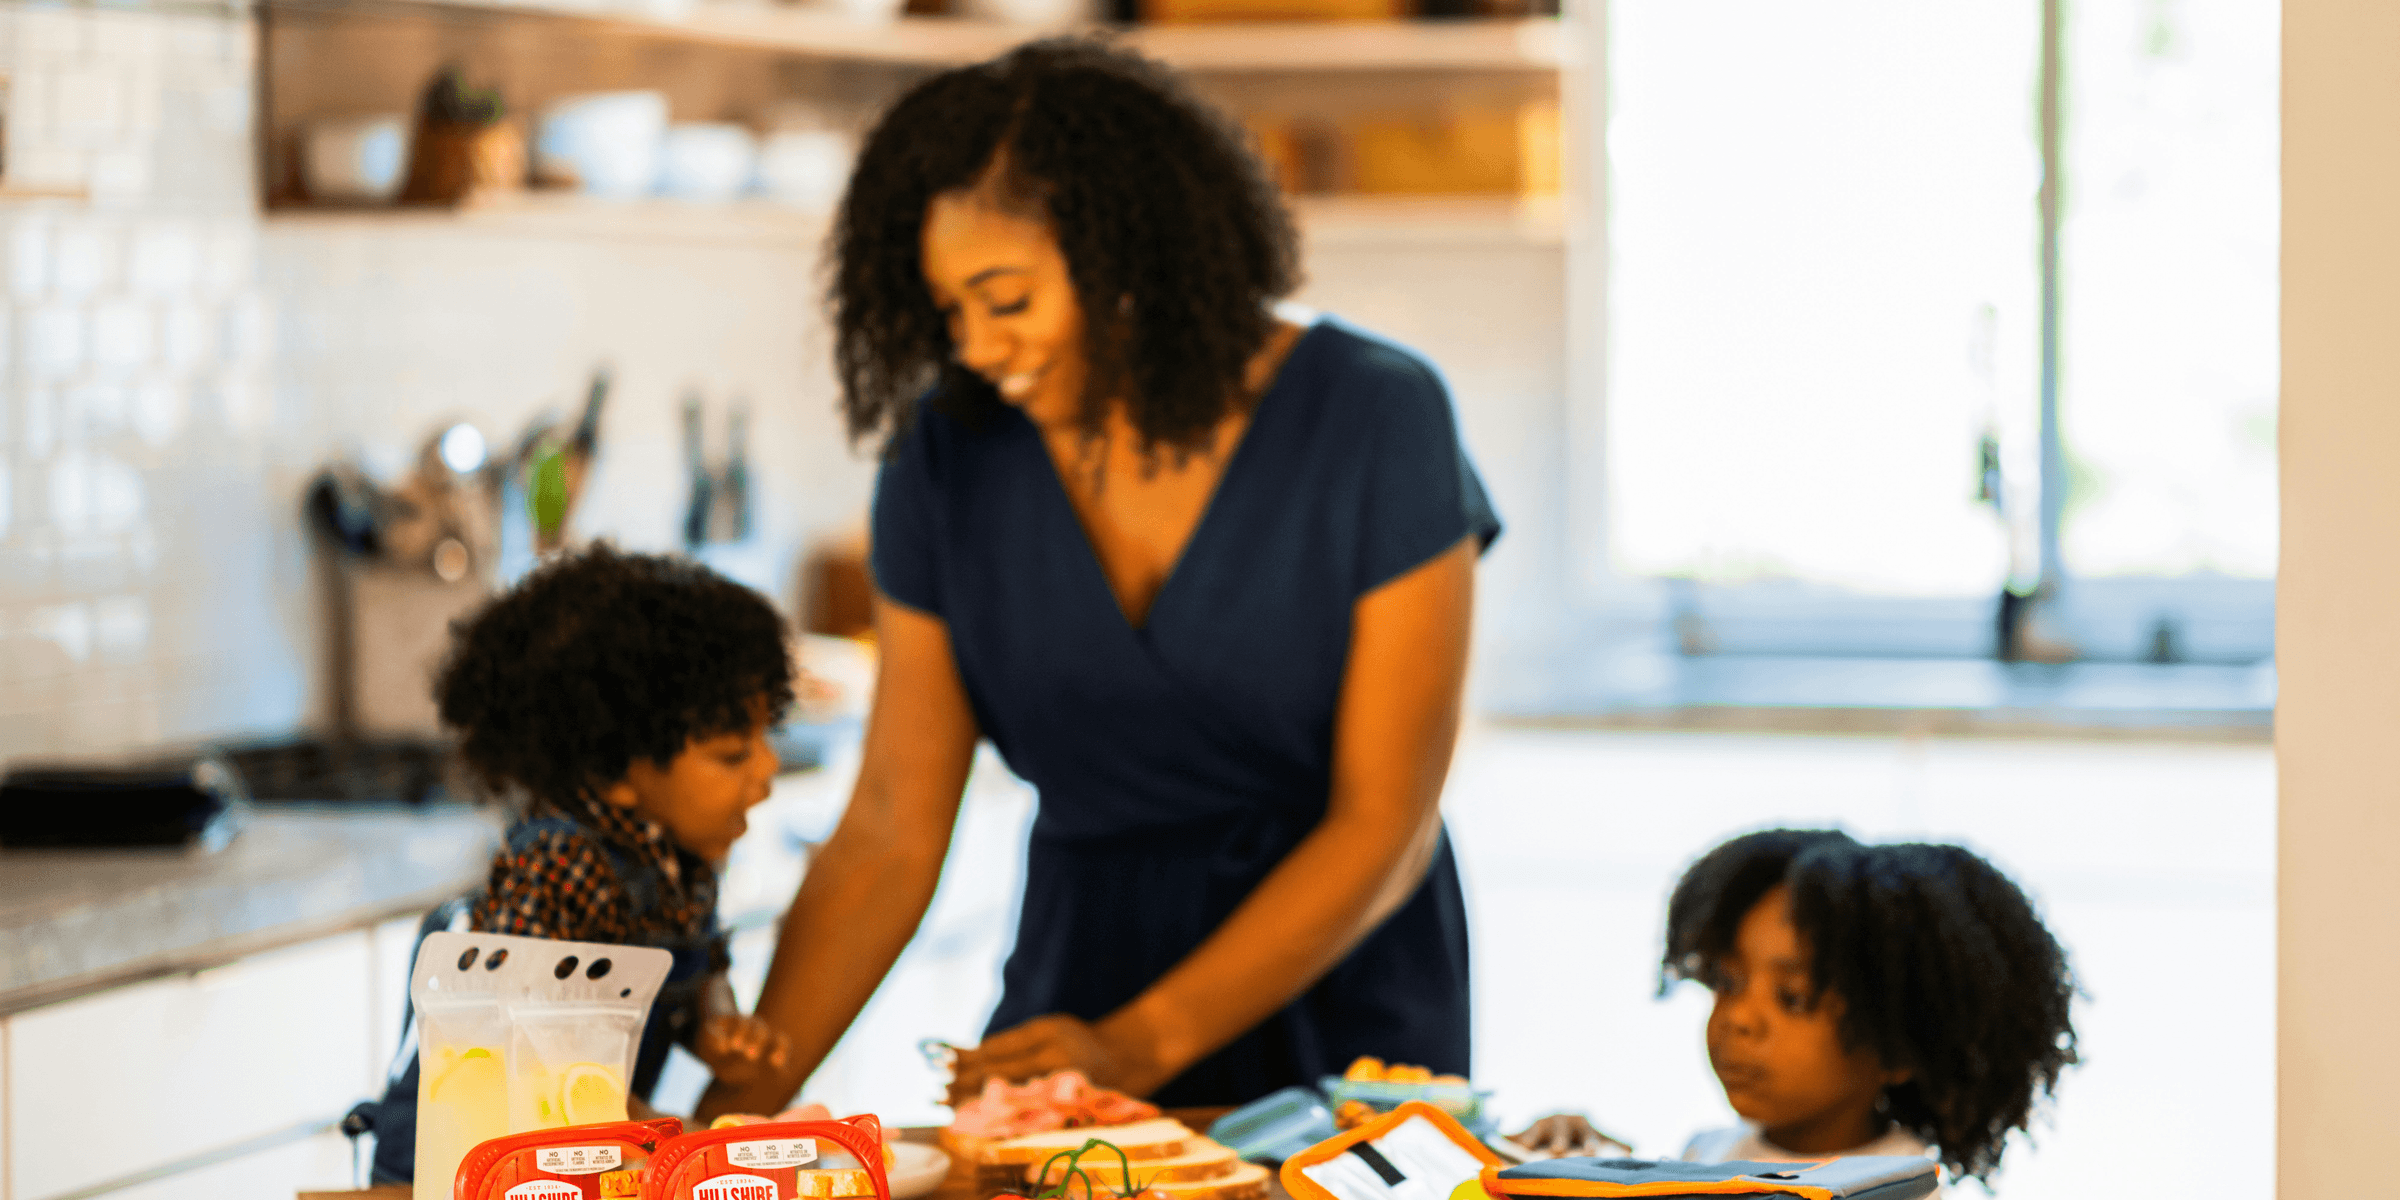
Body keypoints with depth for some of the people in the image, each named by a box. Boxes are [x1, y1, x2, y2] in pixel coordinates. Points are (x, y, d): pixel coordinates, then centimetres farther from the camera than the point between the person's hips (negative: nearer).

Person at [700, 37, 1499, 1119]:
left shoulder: (1376, 421, -11)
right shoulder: (949, 454, -3)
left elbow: (1385, 824, -13)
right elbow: (890, 838, -1)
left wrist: (1140, 1047, -23)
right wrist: (741, 1105, -13)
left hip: (1341, 1000, -2)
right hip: (1082, 957, 2)